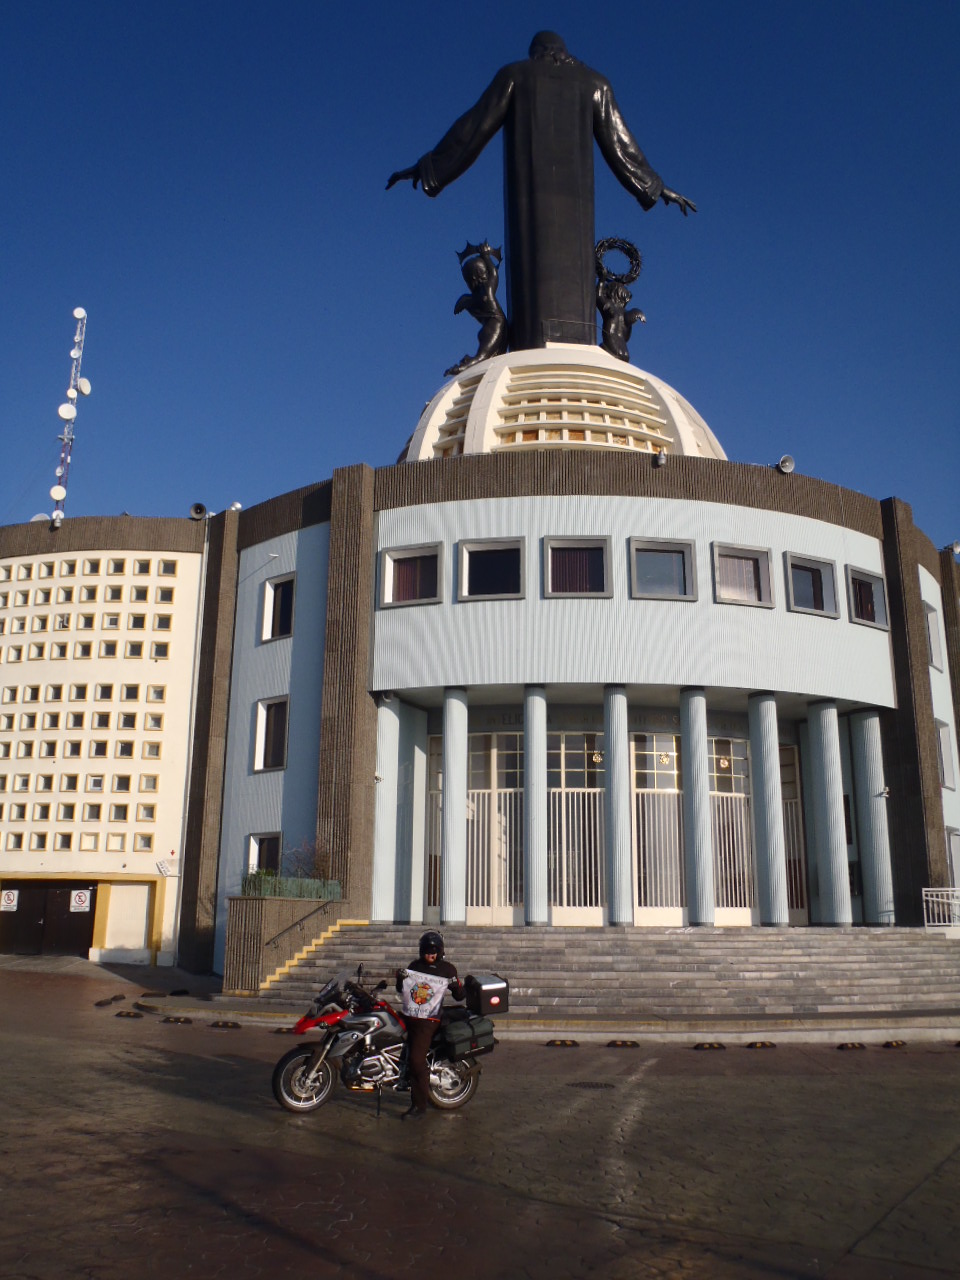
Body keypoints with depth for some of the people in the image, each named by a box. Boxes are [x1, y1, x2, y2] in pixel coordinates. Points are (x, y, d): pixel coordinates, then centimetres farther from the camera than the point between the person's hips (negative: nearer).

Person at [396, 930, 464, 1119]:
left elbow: (459, 997, 4)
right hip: (409, 1017, 5)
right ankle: (416, 1103, 26)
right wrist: (400, 978, -5)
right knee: (411, 1062, 12)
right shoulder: (414, 965, 10)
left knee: (416, 1060, -16)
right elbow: (401, 989, 15)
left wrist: (457, 986, -17)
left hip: (428, 1020, -5)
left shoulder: (447, 969, 0)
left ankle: (420, 1106, -9)